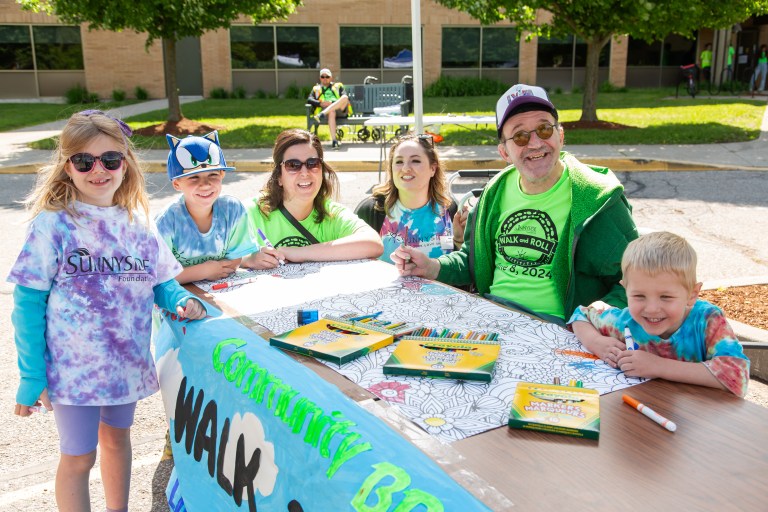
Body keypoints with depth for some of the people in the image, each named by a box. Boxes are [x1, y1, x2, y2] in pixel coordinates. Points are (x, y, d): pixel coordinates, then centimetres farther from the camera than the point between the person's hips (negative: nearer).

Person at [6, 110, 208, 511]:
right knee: (78, 457, 8)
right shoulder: (52, 225, -12)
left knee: (117, 437, 22)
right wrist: (31, 377, -11)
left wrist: (181, 300, -13)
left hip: (127, 361, 4)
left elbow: (161, 282, 9)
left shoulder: (137, 223, 0)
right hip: (73, 368, -4)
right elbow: (28, 304, -9)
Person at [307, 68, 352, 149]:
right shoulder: (316, 89, 28)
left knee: (345, 98, -33)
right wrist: (321, 103, -10)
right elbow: (309, 100, 10)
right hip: (328, 111, -1)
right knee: (331, 113, -40)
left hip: (341, 110, 1)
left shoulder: (338, 86, 27)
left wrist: (332, 103, -10)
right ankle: (334, 140, -52)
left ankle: (323, 114, -48)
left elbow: (345, 97, 8)